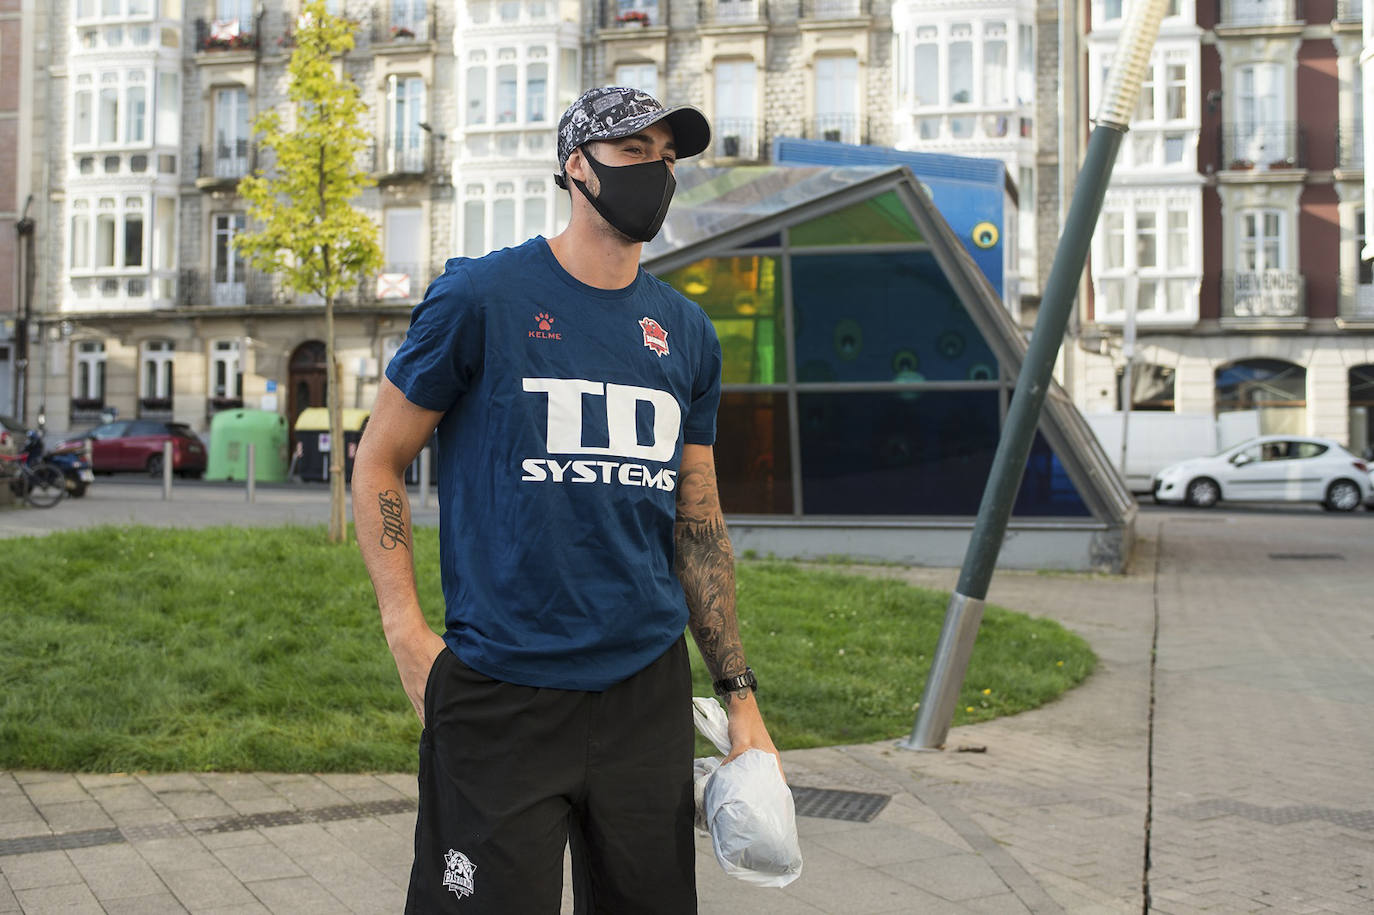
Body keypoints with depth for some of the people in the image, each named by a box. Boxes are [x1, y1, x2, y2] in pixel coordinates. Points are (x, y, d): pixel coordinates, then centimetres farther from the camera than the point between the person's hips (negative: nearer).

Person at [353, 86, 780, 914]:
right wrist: (407, 635, -8)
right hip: (500, 697, -4)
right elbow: (378, 461, 1)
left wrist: (741, 695, 11)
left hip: (649, 692, 5)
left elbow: (699, 525, 14)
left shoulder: (687, 333, 9)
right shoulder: (481, 298, -5)